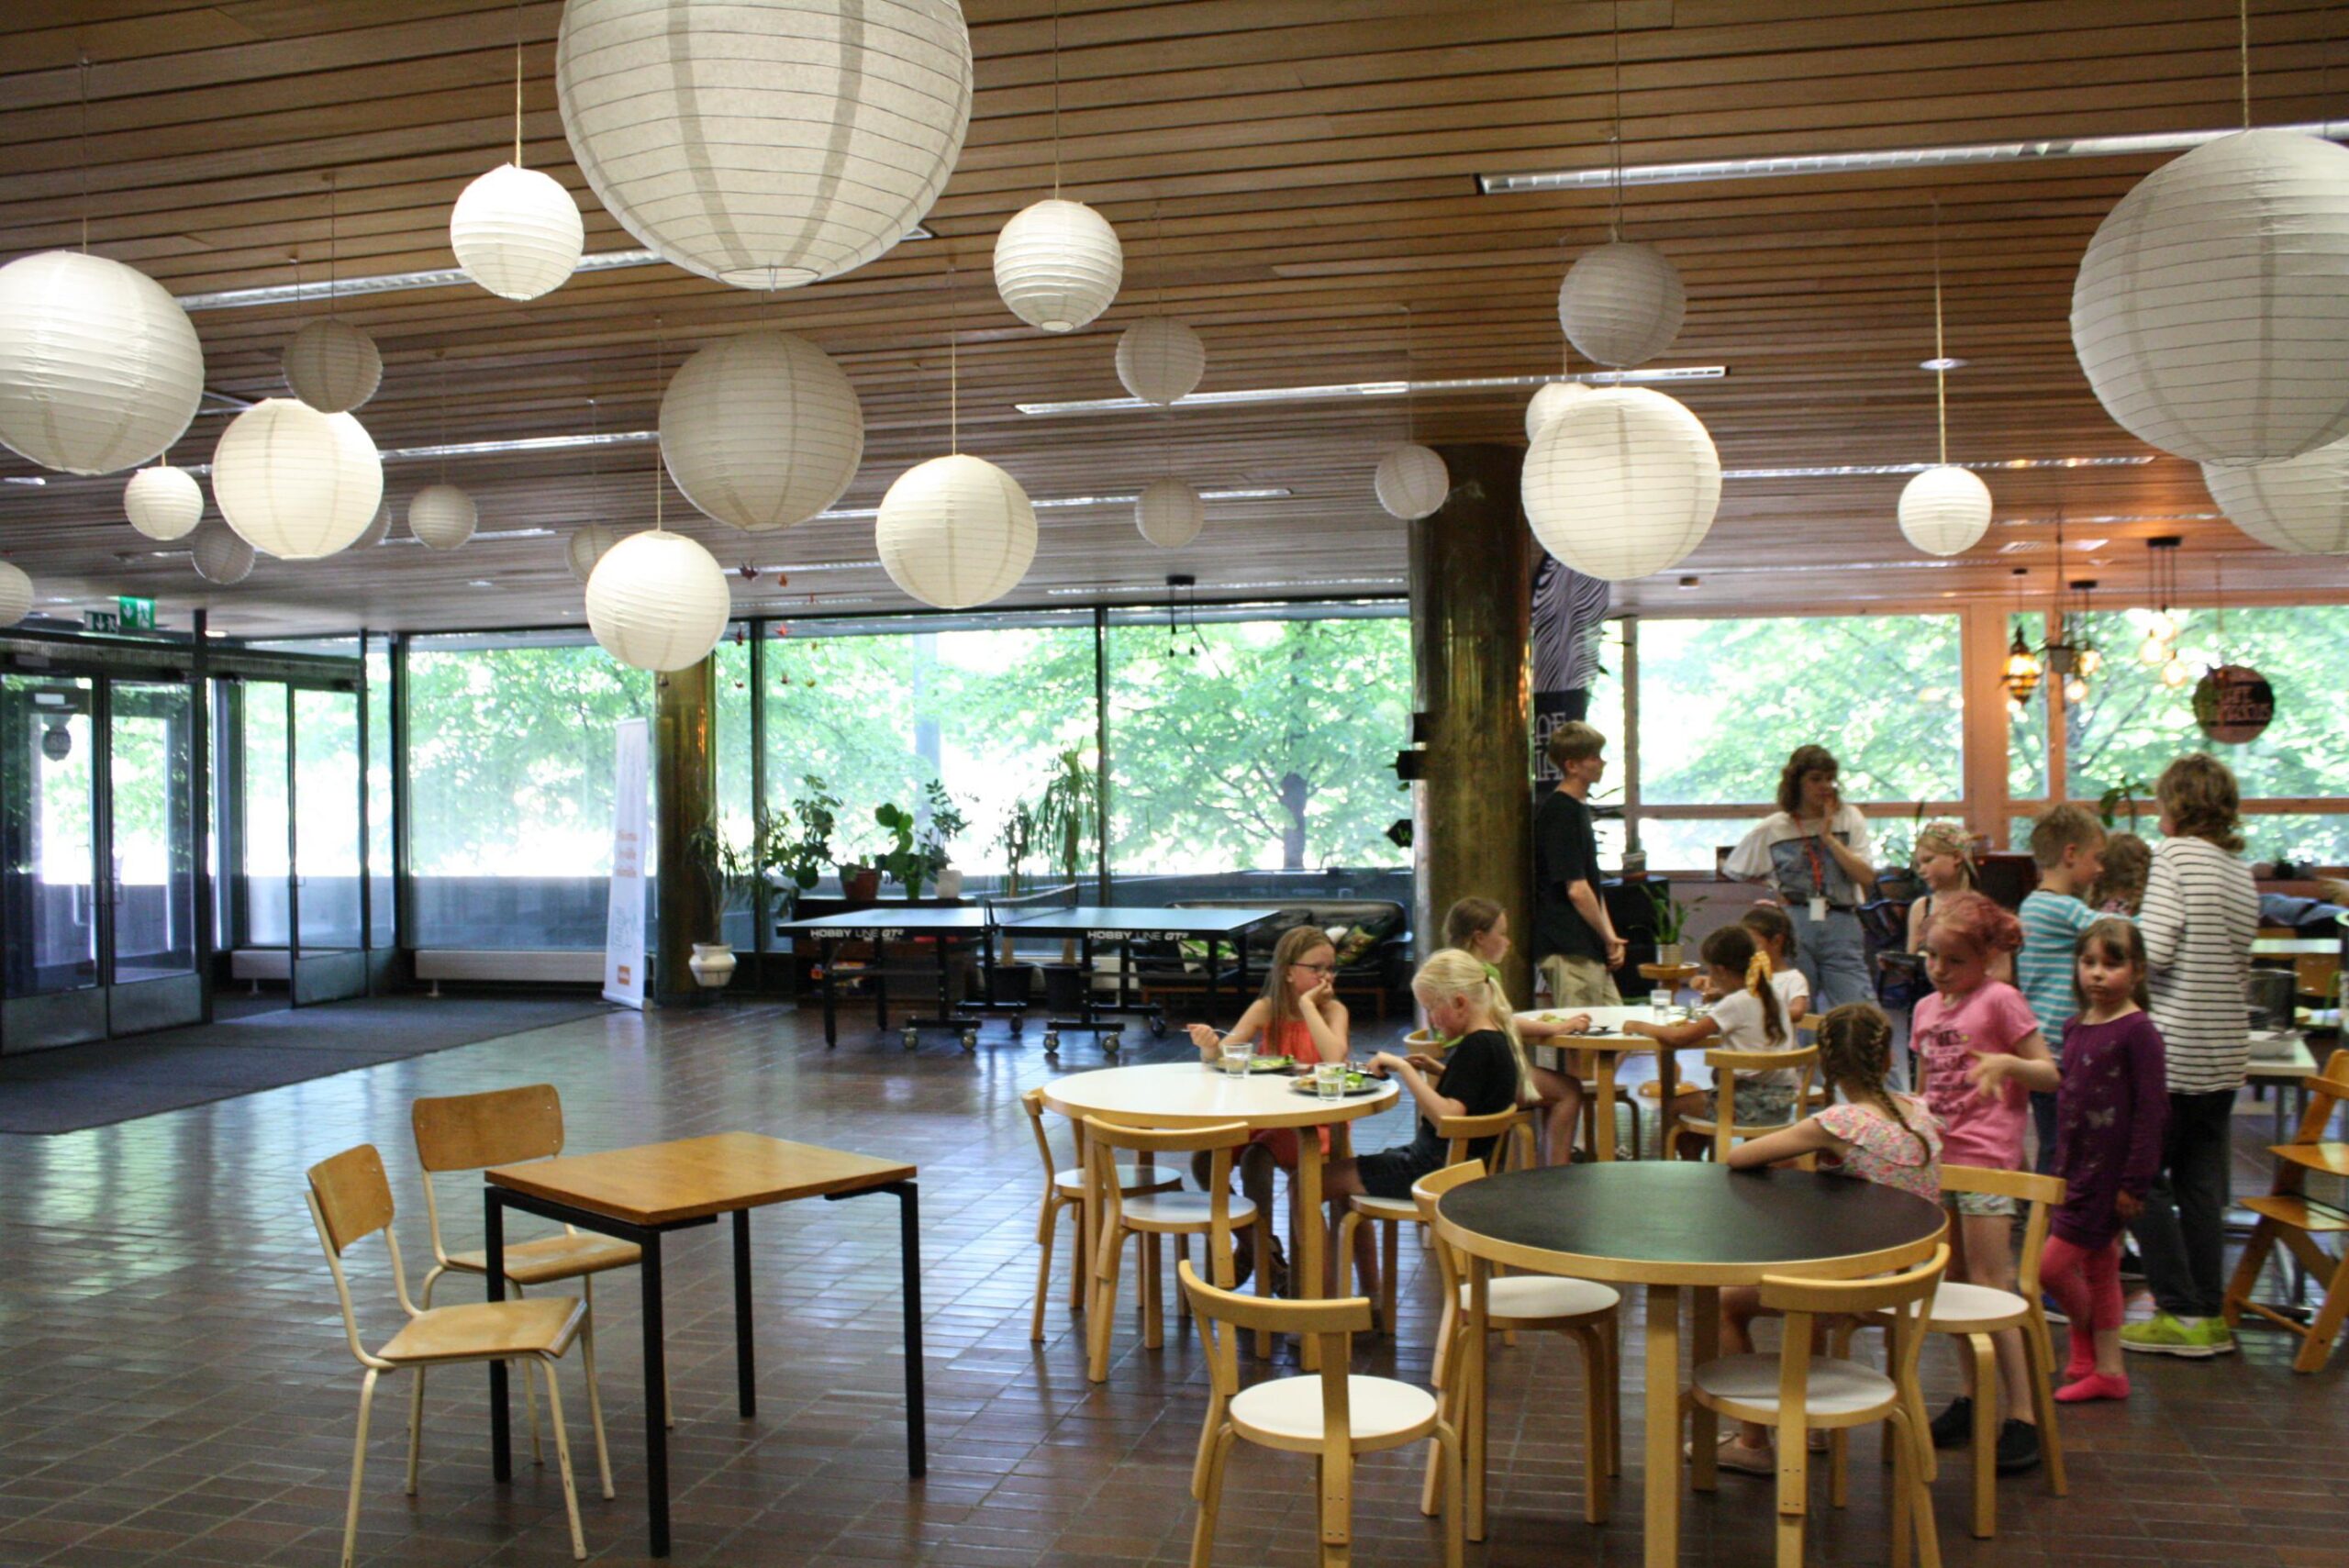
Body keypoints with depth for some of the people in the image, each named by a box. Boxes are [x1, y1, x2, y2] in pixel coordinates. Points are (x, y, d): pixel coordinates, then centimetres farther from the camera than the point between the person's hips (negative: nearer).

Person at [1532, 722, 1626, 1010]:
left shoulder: (1578, 808, 16)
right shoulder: (1559, 812, -15)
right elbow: (1576, 889, -18)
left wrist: (1610, 938, 9)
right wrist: (1608, 937, -7)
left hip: (1590, 949, 10)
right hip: (1569, 952, -10)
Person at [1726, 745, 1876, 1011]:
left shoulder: (1849, 818, 6)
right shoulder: (1772, 829, 7)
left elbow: (1867, 878, -4)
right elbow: (1736, 871, 19)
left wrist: (1828, 837, -8)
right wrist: (1773, 887, 6)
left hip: (1841, 928, 0)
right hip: (1793, 928, 0)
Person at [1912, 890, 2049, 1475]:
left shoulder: (2000, 1000, -7)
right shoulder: (1927, 1009, 12)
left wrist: (2003, 1063, -26)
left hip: (1986, 1155, -7)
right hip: (1938, 1155, 7)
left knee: (1990, 1285, -8)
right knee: (1956, 1282, 12)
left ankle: (2023, 1416, -3)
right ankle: (1972, 1396, 22)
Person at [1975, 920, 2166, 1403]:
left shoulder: (2137, 1032, -15)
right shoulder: (2076, 1027, 8)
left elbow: (2151, 1111, -16)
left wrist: (2134, 1181, -16)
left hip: (2108, 1174, -8)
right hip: (2076, 1168, 8)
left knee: (2053, 1265, -6)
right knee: (2097, 1268, 15)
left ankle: (2087, 1347, 21)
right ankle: (2107, 1369, 26)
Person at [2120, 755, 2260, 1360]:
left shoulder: (2176, 853, -10)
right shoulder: (2241, 872, 12)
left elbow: (2153, 951, -18)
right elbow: (2239, 968, 14)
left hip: (2173, 1049, -8)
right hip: (2225, 1047, 8)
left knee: (2140, 1178, 2)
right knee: (2201, 1185, 13)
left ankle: (2183, 1315, 2)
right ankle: (2211, 1314, 17)